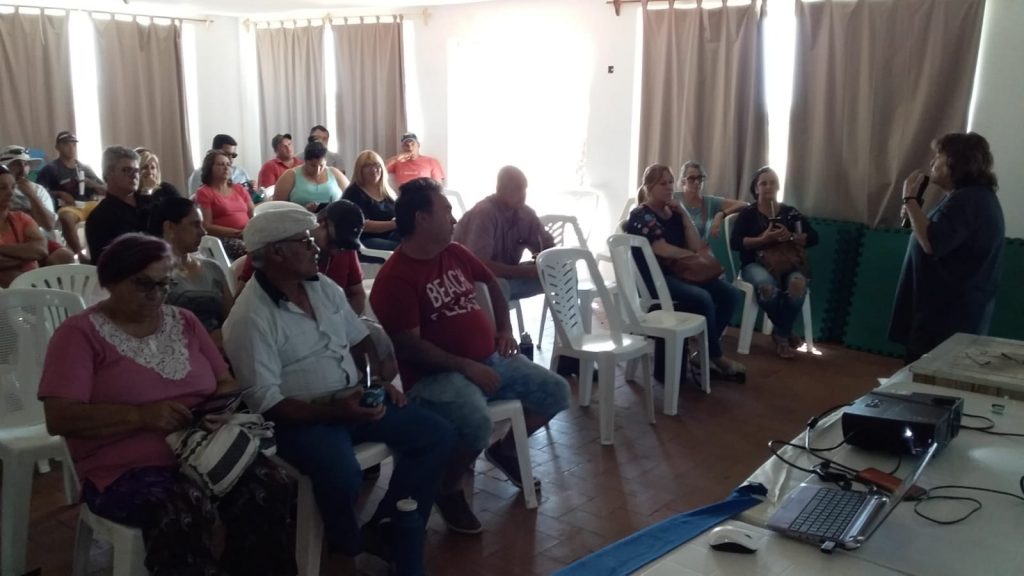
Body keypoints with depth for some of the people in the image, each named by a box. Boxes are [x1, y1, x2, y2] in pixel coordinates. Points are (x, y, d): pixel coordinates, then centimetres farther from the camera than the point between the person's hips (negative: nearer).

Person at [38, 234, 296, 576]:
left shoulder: (184, 322, 15)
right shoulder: (80, 333, -1)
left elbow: (225, 383, 17)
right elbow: (59, 418, -11)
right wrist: (142, 415, -20)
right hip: (127, 469, -4)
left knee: (269, 485, -24)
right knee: (183, 511, -37)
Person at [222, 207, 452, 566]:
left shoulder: (323, 286, 7)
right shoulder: (251, 317, -17)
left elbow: (358, 339, 19)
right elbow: (265, 403, -20)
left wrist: (379, 378, 0)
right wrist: (333, 412, -27)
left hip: (355, 400, 8)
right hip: (300, 418, -8)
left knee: (436, 435, -1)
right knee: (342, 477, -35)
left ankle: (389, 531, 7)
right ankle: (349, 545, 0)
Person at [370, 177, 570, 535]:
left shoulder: (455, 253, 8)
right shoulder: (394, 279, -16)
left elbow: (492, 283, 28)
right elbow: (410, 347, -20)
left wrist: (504, 328, 17)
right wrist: (467, 367, -21)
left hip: (491, 359, 8)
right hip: (436, 374, -8)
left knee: (556, 392, 3)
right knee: (475, 422, -37)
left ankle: (505, 451, 27)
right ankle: (448, 491, -4)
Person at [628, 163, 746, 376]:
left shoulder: (673, 213, 16)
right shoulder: (641, 215, -5)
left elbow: (697, 247, 7)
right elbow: (662, 249, -17)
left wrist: (684, 214, 0)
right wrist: (693, 256, -4)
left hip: (681, 272, 8)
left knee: (730, 294, -12)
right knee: (703, 298, -30)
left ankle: (705, 350, -7)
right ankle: (715, 357, -12)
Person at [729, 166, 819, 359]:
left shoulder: (790, 212, 13)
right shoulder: (748, 213, 6)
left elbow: (813, 238, 6)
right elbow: (735, 242, -8)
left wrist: (791, 237, -14)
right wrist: (763, 239, -19)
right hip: (755, 263, -2)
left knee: (798, 283, -35)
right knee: (767, 286, -38)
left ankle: (781, 334, -13)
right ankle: (786, 331, -9)